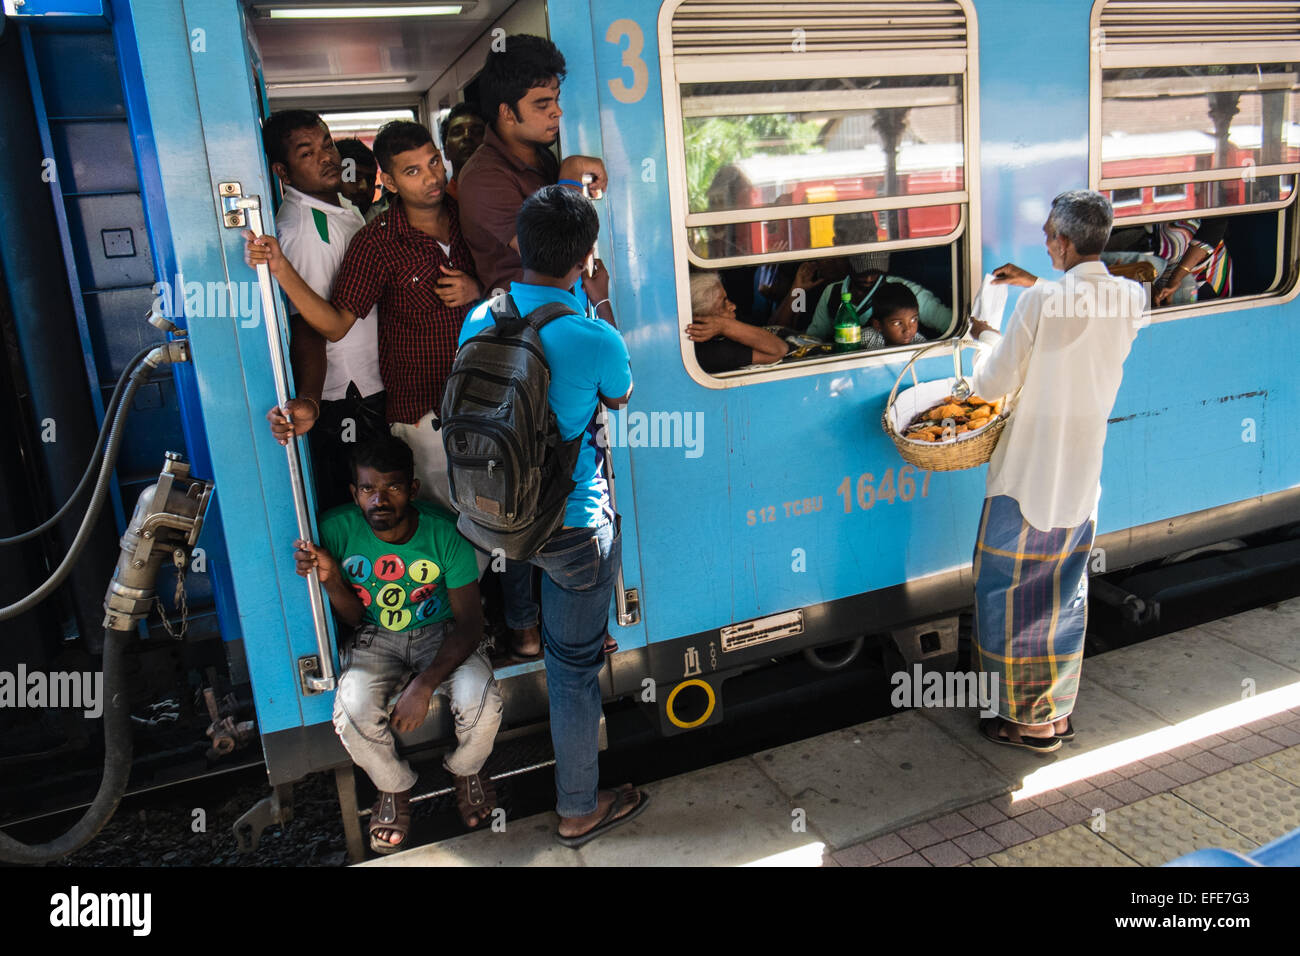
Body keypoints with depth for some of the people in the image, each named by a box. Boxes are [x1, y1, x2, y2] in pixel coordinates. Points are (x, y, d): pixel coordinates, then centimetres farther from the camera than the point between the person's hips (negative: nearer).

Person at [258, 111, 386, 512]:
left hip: (373, 384, 9)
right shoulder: (302, 229, -22)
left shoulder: (342, 205, 9)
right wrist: (308, 401, -43)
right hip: (346, 396, -9)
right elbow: (306, 328, -29)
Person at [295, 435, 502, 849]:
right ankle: (394, 786, 7)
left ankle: (466, 769, 11)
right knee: (353, 711, -28)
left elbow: (470, 621, -17)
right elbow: (353, 619, -6)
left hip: (441, 634, -1)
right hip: (376, 639, 1)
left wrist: (424, 685, -29)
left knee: (482, 701, -27)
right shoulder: (338, 529, -17)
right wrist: (330, 578, -28)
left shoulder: (443, 533, -21)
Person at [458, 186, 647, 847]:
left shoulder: (478, 319, -7)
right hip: (575, 525, -5)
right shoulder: (596, 339, -22)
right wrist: (600, 306, 7)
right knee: (575, 665, 11)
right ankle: (578, 811, 30)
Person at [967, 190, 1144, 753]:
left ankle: (1027, 720, 18)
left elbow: (991, 384, -12)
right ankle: (1058, 712, 30)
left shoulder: (1040, 302, -19)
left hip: (1027, 480, -6)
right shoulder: (1132, 299, -1)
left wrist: (987, 336, 6)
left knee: (1008, 594, 8)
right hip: (1083, 480, 6)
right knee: (1065, 597, 18)